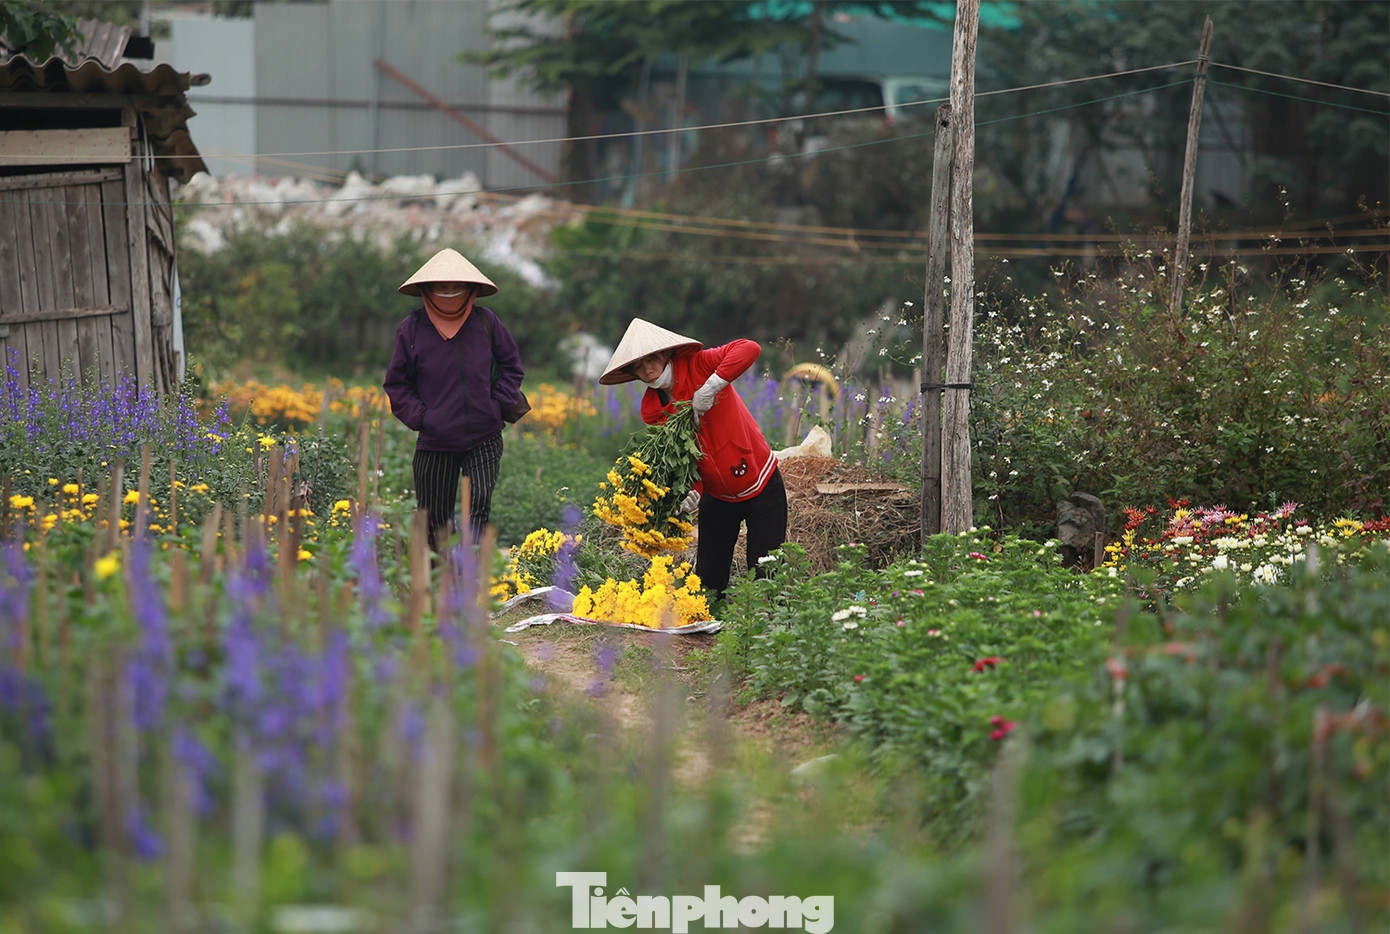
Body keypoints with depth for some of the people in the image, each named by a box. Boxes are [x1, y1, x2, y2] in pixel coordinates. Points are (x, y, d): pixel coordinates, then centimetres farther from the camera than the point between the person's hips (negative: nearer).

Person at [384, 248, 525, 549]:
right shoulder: (412, 328, -1)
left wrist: (498, 405, 0)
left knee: (479, 503, -16)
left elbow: (512, 366, 13)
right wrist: (419, 417, -5)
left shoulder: (486, 322, 2)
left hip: (484, 437, 0)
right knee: (435, 518, 6)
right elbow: (396, 383, 8)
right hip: (436, 441, 0)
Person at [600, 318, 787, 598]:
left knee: (765, 574, -5)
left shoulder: (696, 365, -16)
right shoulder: (652, 410, -2)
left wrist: (710, 387, -35)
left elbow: (750, 349, -32)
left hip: (760, 485, -5)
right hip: (717, 496, 5)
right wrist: (693, 493, -23)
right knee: (708, 577, 5)